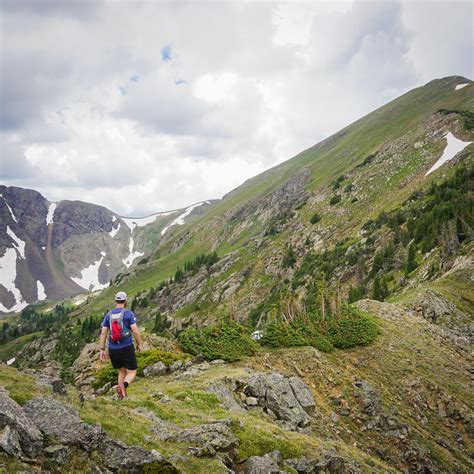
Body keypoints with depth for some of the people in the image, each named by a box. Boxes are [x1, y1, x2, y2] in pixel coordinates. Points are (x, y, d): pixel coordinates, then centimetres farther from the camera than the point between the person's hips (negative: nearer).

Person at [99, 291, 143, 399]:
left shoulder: (108, 315, 4)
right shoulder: (128, 313, -9)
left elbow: (103, 333, 1)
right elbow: (136, 331, -13)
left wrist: (102, 350, 5)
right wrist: (139, 344, 4)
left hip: (113, 350, 4)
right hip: (127, 348, -4)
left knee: (122, 371, 25)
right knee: (131, 373, 6)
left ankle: (123, 394, 15)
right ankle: (123, 386, -27)